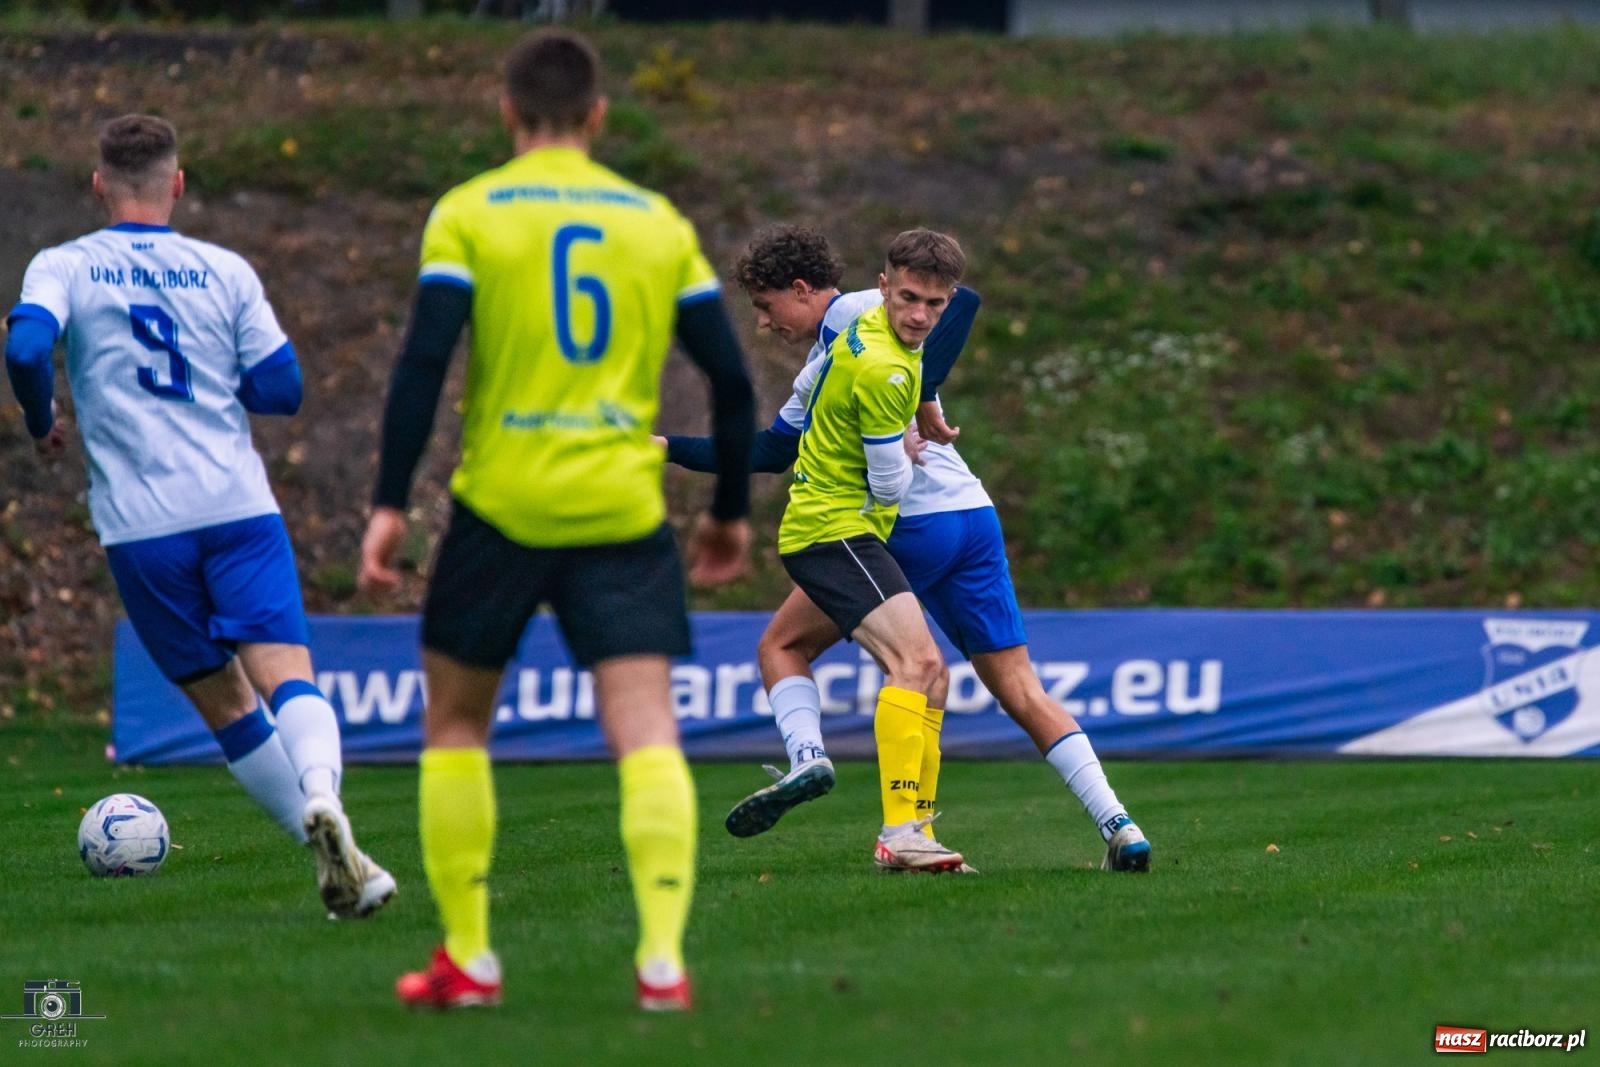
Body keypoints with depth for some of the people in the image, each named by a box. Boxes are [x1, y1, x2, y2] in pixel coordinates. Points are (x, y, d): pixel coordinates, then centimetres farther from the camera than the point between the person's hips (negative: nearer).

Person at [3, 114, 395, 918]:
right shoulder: (225, 271, 9)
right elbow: (280, 388, 7)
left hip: (139, 527, 0)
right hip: (239, 509, 0)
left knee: (225, 704, 11)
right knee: (286, 674, -13)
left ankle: (335, 858, 8)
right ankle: (322, 796, -43)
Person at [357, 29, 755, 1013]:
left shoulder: (469, 214, 1)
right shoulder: (659, 222, 9)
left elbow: (423, 363, -9)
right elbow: (731, 379, 8)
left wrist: (391, 505, -6)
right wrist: (732, 514, 18)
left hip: (502, 505, -1)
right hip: (623, 514, 1)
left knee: (456, 721, 15)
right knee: (646, 730, -4)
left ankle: (468, 957, 13)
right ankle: (664, 955, -19)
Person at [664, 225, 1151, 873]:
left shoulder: (855, 314, -2)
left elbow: (959, 302, -16)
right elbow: (770, 452, 31)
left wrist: (923, 400, -20)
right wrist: (668, 448, 29)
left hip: (910, 528, -9)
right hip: (973, 521, 9)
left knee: (782, 645, 7)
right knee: (1020, 692, 3)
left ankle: (806, 757, -13)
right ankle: (1118, 826, -9)